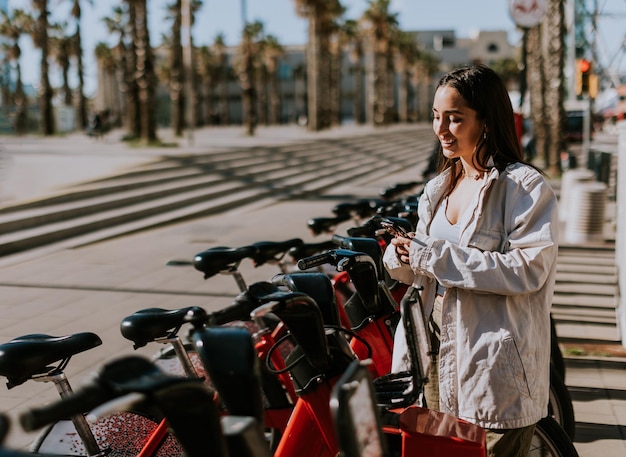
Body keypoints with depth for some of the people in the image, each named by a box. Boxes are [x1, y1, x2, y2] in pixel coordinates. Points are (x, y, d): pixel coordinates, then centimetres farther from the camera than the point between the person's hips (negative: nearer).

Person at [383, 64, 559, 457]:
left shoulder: (526, 186, -9)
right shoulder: (439, 188, 14)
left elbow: (528, 268, -21)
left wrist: (435, 257, -20)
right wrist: (403, 257, -7)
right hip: (436, 360, 7)